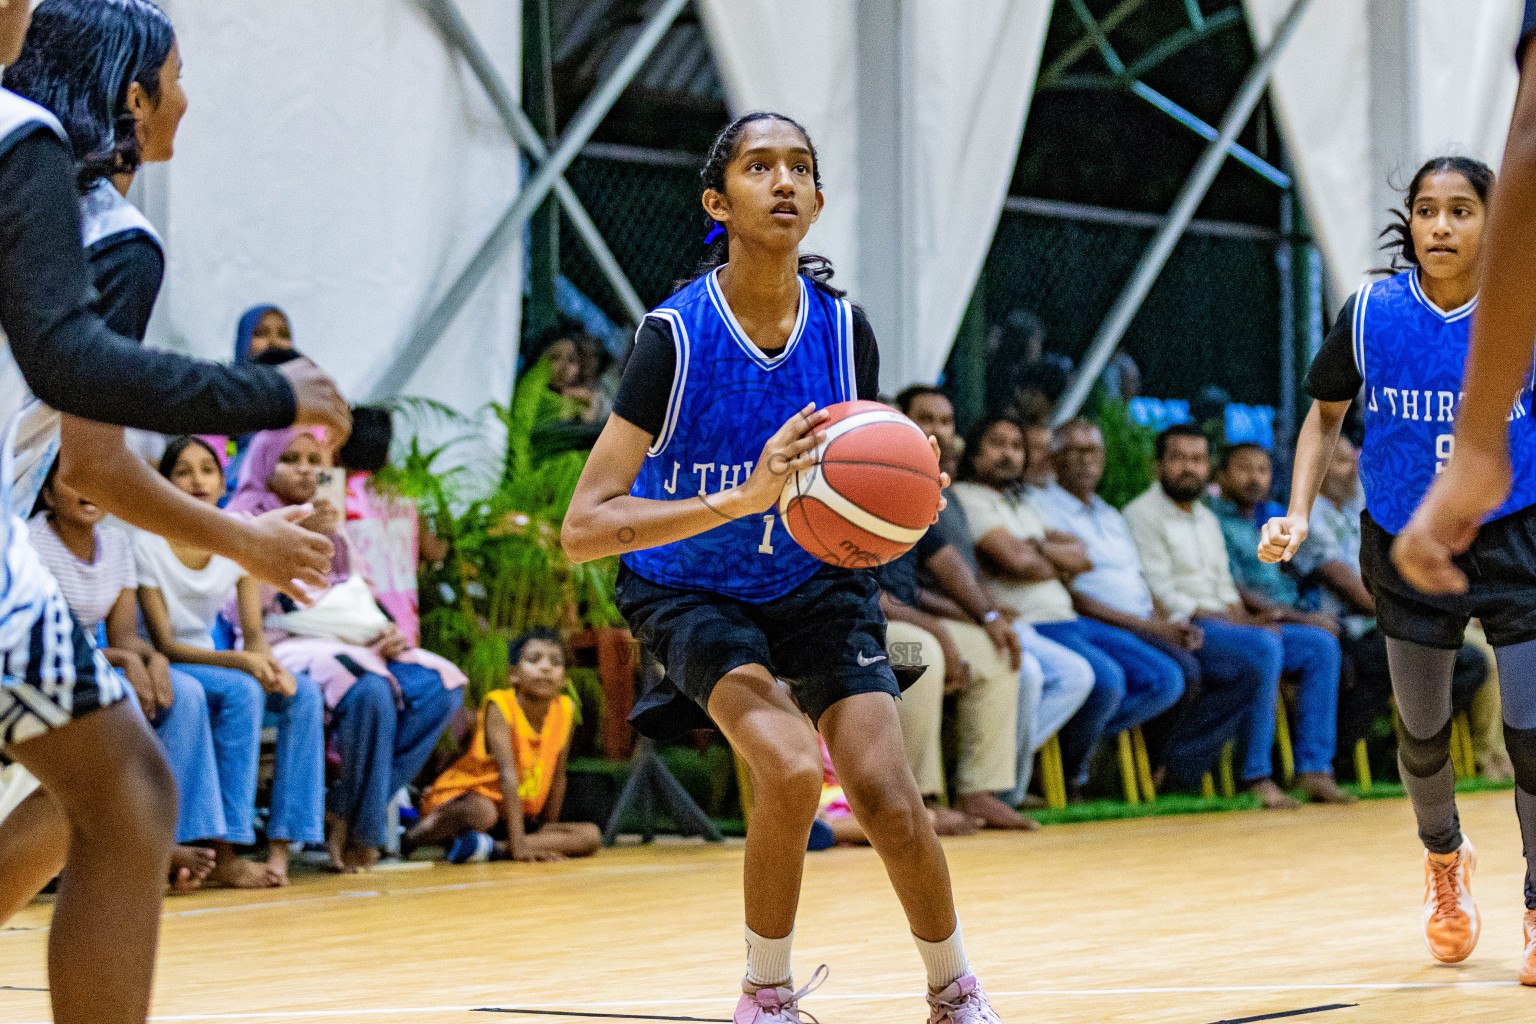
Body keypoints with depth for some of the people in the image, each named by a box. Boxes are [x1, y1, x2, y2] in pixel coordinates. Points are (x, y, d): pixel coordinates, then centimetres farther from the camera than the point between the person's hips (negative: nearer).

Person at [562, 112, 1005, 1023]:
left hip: (814, 581, 3)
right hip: (691, 593, -3)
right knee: (791, 769, -28)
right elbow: (583, 529, -29)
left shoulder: (845, 329, -11)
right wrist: (742, 499, -40)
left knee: (887, 795, -14)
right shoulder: (676, 335, -23)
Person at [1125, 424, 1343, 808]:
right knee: (1264, 646, -33)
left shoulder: (1207, 519, 23)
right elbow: (1162, 596, -13)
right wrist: (1239, 621, -16)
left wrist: (1245, 615, -2)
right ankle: (1255, 775, -31)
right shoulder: (1142, 514, -5)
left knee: (1321, 645, -5)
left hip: (1223, 623, 9)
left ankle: (1314, 769, -12)